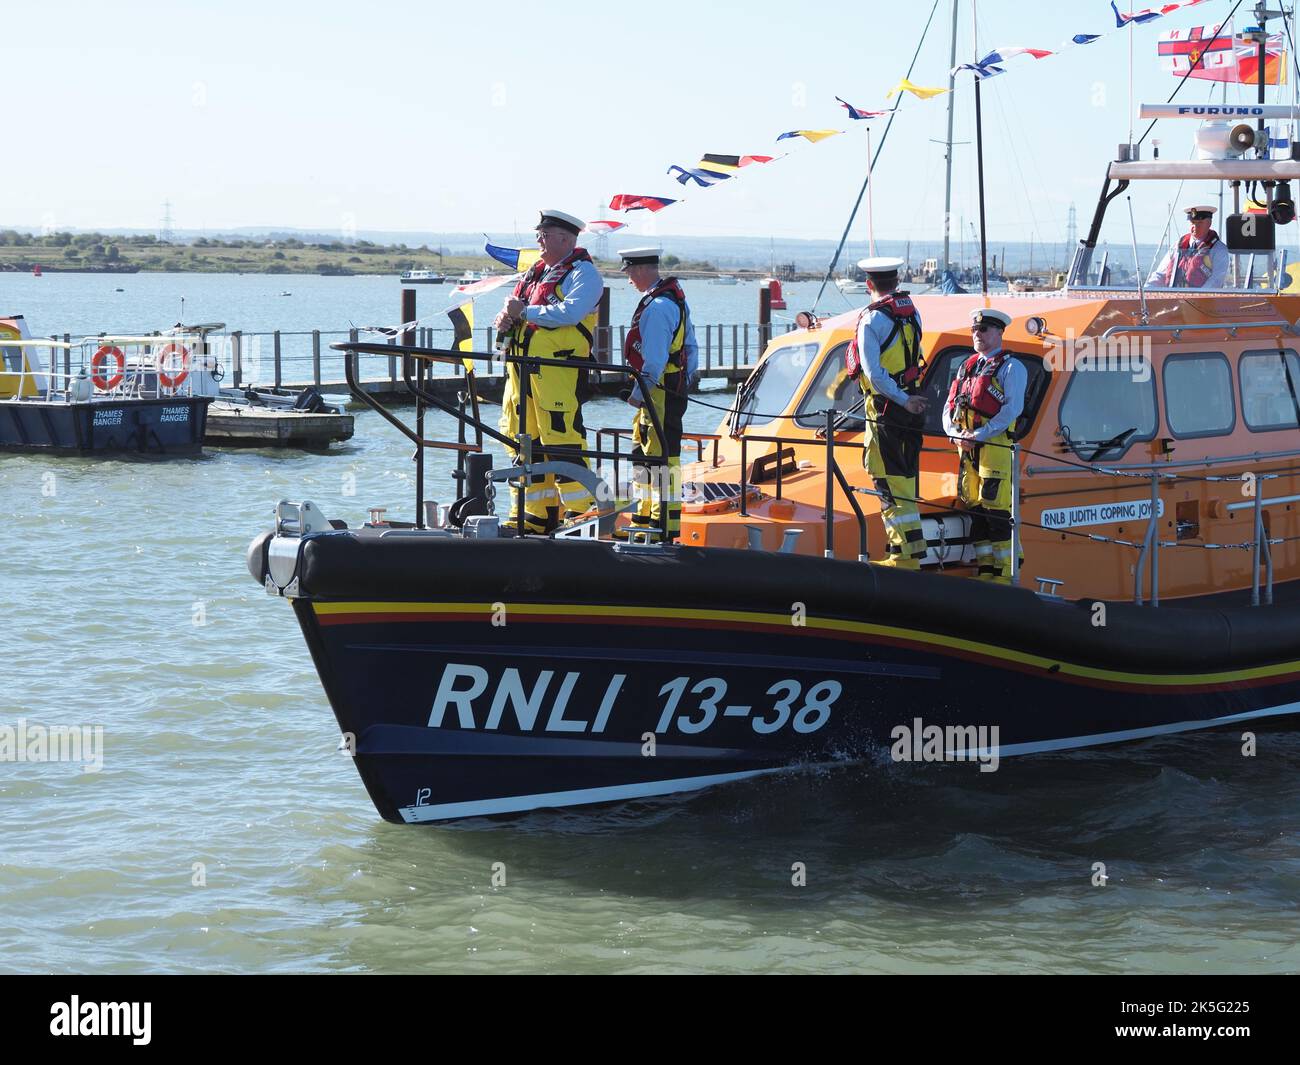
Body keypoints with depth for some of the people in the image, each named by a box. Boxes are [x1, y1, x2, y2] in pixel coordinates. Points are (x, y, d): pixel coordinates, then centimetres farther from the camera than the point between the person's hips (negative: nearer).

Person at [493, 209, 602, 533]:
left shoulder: (582, 272, -4)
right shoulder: (536, 271, 22)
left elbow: (570, 312, -20)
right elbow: (517, 309, 25)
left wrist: (525, 312, -13)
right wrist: (506, 319, 1)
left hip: (558, 366, -9)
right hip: (522, 368, 9)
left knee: (561, 439, -13)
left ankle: (580, 515, -9)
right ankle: (535, 516, 18)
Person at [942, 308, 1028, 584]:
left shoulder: (1010, 367, 1)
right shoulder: (966, 368, 22)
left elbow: (1013, 408, -11)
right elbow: (949, 408, 20)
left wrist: (979, 435, -17)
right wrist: (956, 433, -2)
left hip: (996, 445, -7)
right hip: (967, 448, 7)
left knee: (996, 510, -11)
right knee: (975, 510, 8)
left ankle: (1003, 573, -11)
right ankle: (985, 571, 13)